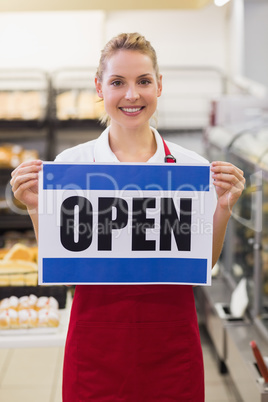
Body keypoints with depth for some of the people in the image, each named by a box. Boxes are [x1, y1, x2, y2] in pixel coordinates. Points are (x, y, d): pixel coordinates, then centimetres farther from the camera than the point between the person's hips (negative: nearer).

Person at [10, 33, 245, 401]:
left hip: (171, 344, 1)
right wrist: (37, 209, -15)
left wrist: (223, 208, -11)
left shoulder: (191, 166, 0)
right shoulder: (71, 163, -3)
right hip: (96, 340, 0)